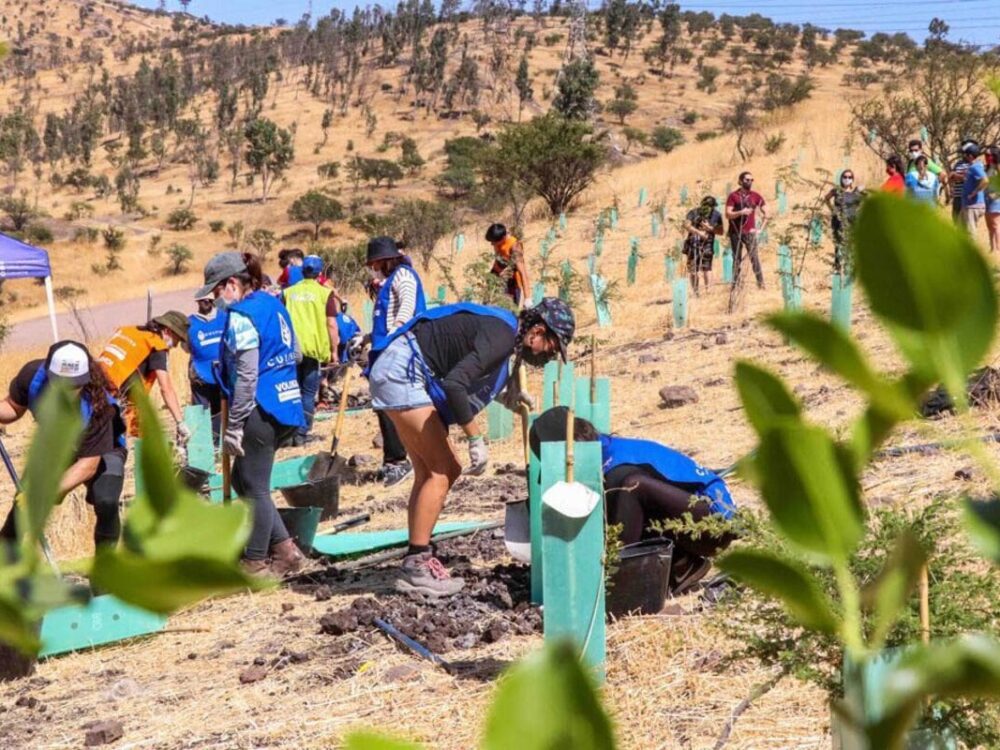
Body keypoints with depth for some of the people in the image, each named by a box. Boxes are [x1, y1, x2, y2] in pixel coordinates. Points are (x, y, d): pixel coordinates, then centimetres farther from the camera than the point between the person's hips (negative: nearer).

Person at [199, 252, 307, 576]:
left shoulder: (241, 316, -14)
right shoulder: (274, 305, 13)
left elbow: (246, 377, -18)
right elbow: (296, 355, 20)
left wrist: (233, 427, -15)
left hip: (261, 411, -9)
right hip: (288, 404, 9)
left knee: (255, 488, 2)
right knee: (242, 479, 18)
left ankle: (256, 564, 11)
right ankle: (284, 549, 17)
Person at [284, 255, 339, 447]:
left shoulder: (289, 292, 7)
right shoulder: (325, 293, -2)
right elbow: (331, 324, -5)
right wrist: (333, 350, 3)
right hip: (313, 348, -3)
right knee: (308, 393, 4)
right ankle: (301, 434, -1)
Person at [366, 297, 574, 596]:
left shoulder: (501, 325, 12)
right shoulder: (502, 336, -18)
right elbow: (454, 384, -28)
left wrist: (505, 394, 19)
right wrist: (476, 439, -21)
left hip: (392, 372, 11)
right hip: (400, 372, -11)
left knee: (429, 471, 11)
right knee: (440, 471, -9)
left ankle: (414, 563, 13)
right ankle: (416, 568, -7)